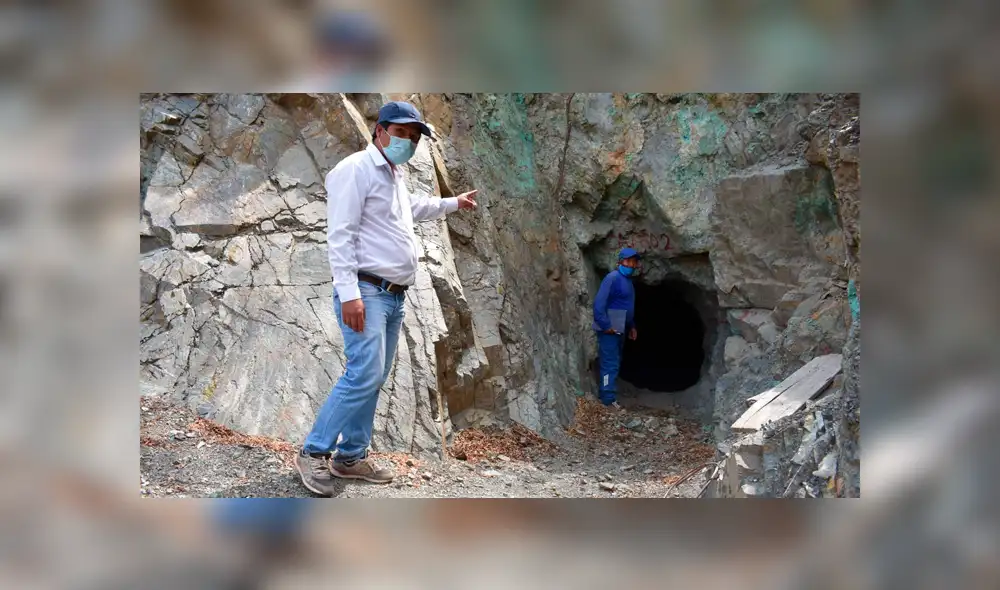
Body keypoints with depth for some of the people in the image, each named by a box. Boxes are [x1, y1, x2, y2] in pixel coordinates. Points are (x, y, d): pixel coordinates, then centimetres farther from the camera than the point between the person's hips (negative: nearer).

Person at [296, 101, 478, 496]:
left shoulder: (395, 177, 21)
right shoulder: (357, 168, -8)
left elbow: (412, 207, 45)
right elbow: (340, 233, -17)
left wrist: (452, 203, 52)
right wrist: (348, 292, -24)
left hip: (394, 296, 10)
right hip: (366, 291, -9)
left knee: (374, 378, 9)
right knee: (365, 374, -18)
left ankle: (350, 457, 17)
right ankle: (313, 452, -7)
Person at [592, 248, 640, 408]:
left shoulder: (628, 280, 15)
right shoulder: (613, 278, -16)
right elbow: (599, 303, -23)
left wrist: (632, 326, 21)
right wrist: (606, 326, -23)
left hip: (620, 330, 10)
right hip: (609, 330, -10)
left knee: (615, 363, 14)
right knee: (610, 364, -9)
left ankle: (605, 394, 22)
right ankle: (608, 400, -6)